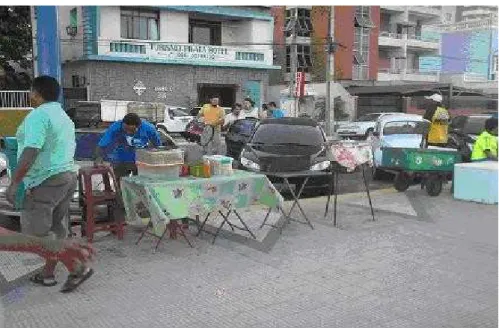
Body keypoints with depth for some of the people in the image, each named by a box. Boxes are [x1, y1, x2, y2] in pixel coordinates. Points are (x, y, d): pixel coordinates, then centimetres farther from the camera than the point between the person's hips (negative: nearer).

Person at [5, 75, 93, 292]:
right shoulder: (64, 116, 16)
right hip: (68, 176, 10)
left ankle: (78, 267, -8)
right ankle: (48, 274, 25)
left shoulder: (38, 115, -14)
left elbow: (31, 151, -24)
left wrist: (14, 183, -22)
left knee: (38, 232, -2)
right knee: (56, 230, 14)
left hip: (45, 181, -10)